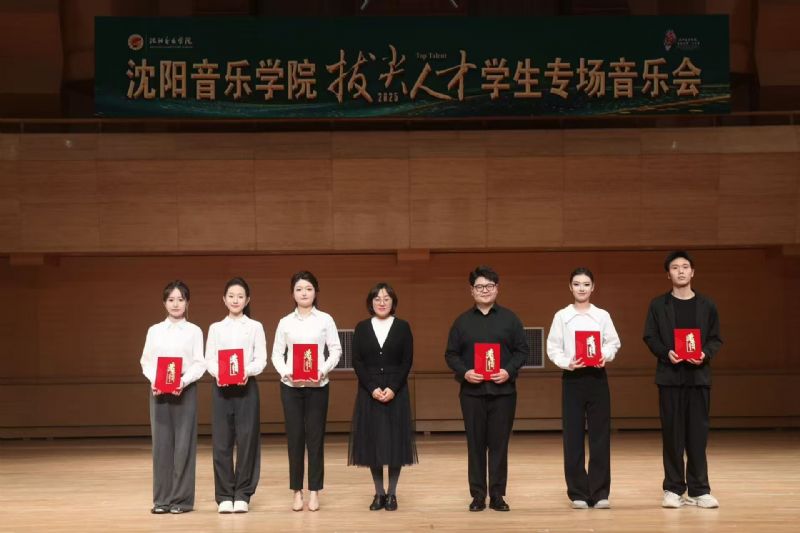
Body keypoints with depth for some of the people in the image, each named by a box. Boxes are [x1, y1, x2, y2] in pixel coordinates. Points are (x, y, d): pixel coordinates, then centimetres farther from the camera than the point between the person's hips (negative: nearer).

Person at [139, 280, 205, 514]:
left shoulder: (194, 331, 5)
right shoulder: (154, 331, 11)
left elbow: (199, 364, -2)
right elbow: (146, 361, 6)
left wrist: (184, 382, -18)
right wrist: (154, 381, -12)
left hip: (185, 390, -2)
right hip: (158, 390, 2)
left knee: (183, 443, -3)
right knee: (161, 443, 1)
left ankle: (182, 499, 2)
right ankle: (162, 499, 6)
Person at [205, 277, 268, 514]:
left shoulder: (255, 327, 8)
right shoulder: (216, 328, 11)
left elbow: (261, 360, 0)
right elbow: (209, 360, 3)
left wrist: (246, 371, -20)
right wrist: (218, 373, -18)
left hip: (247, 386, -1)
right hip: (221, 387, 1)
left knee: (246, 440, -3)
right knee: (221, 441, -2)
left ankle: (242, 494, 4)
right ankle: (224, 495, 4)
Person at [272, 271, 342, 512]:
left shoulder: (325, 320, 3)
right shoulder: (285, 322, 7)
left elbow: (336, 350, 1)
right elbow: (276, 354, 6)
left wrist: (324, 370, -15)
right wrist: (285, 372, -13)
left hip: (317, 385, -1)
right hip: (290, 385, 1)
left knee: (315, 437, 1)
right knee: (295, 437, 2)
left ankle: (314, 491, 8)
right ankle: (297, 491, 9)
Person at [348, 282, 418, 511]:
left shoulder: (403, 327, 3)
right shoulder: (362, 328, 5)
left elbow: (407, 361, -2)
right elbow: (357, 361, 0)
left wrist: (393, 388, -13)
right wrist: (372, 388, -12)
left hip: (396, 391, -1)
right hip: (369, 391, 1)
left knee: (395, 440, -1)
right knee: (373, 441, 1)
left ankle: (392, 493, 8)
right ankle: (379, 493, 10)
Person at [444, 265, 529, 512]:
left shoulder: (509, 318, 6)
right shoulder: (462, 321, 7)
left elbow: (522, 350, 4)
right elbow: (451, 354, 6)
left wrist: (509, 371, -12)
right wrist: (464, 372, -12)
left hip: (503, 390, 0)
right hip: (472, 390, 0)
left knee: (499, 443, 2)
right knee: (475, 443, 3)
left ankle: (497, 495, 9)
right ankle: (478, 495, 9)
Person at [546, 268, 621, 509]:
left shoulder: (602, 316, 7)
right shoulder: (562, 316, 3)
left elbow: (613, 343, 5)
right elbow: (553, 348, 0)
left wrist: (605, 356, -15)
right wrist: (567, 363, -17)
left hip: (597, 377, 1)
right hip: (572, 378, -1)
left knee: (600, 435, 0)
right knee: (573, 437, 0)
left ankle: (599, 492, 5)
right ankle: (578, 493, 7)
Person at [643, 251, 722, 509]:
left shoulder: (707, 305, 7)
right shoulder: (658, 304, 4)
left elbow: (716, 338, 6)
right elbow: (650, 337, 1)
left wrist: (705, 354, -14)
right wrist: (666, 353, -16)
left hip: (698, 375, 1)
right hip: (670, 375, -1)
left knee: (698, 433, 1)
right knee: (672, 432, 1)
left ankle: (699, 490, 6)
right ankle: (673, 489, 8)